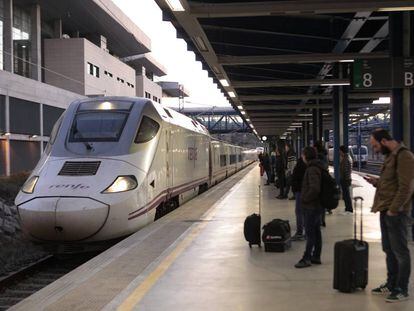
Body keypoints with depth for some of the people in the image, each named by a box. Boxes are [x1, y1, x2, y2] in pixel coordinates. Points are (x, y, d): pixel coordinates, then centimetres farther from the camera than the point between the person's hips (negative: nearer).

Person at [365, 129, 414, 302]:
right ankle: (391, 285, 26)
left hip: (396, 213, -9)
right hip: (385, 211, 9)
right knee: (389, 250, 16)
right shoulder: (390, 156, 16)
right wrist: (376, 182, 7)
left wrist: (394, 209, -19)